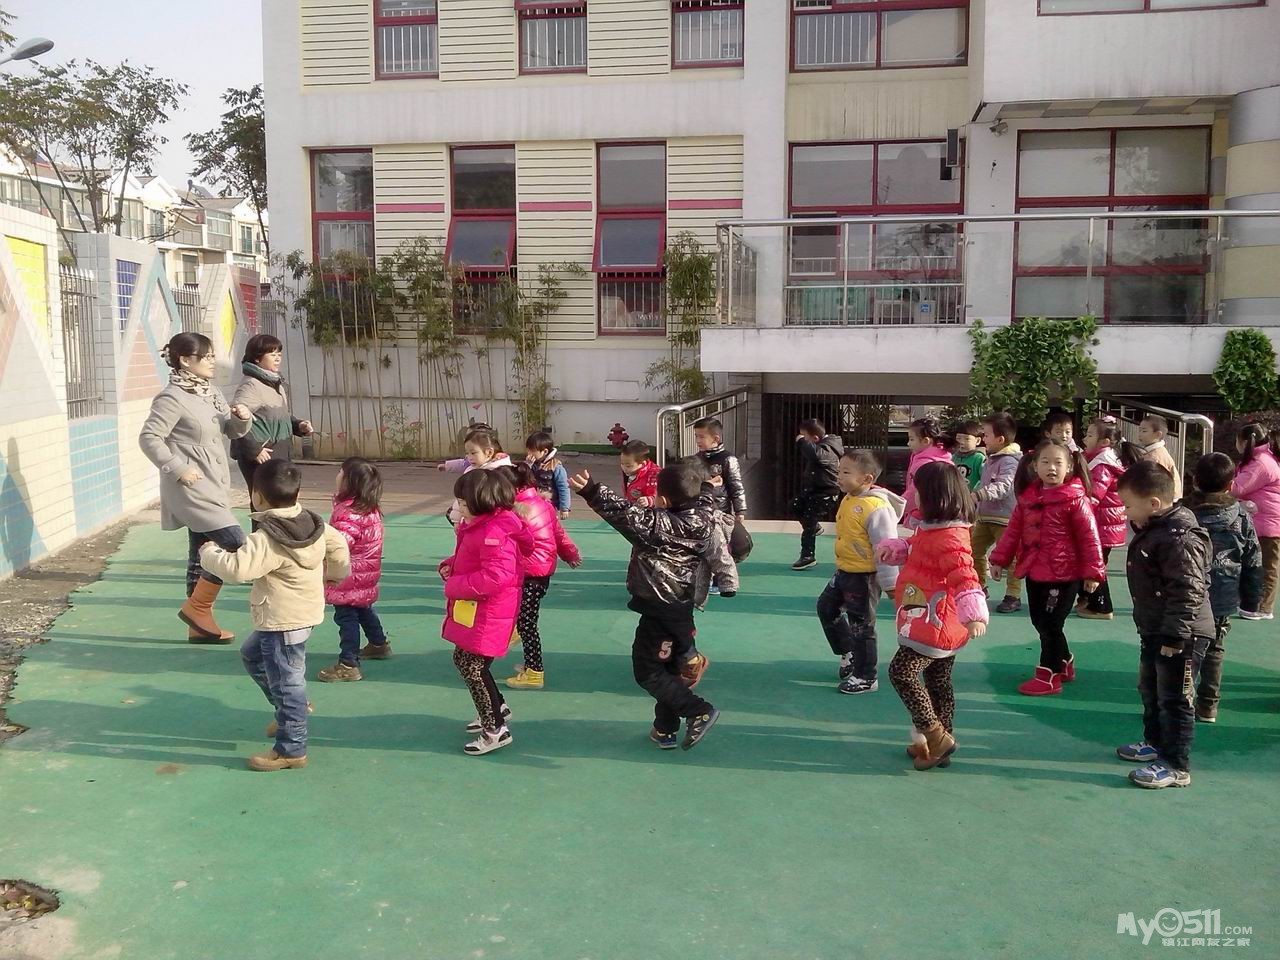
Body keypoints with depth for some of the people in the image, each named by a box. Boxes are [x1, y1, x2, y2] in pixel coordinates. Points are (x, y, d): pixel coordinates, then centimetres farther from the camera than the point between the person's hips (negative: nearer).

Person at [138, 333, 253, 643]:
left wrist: (242, 418, -4)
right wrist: (178, 468, -20)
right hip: (192, 487, -9)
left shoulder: (211, 392, 12)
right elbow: (148, 438, -18)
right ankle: (197, 606, 0)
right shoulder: (172, 398, -14)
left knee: (202, 553, 13)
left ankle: (199, 626, 21)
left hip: (213, 486, 9)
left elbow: (232, 431, 18)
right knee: (234, 542, -16)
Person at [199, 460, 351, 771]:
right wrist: (337, 571, 32)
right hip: (304, 613, 10)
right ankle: (291, 711, 35)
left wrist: (209, 553, -14)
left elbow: (236, 568, -34)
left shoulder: (267, 540, -24)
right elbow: (337, 543, 14)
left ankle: (291, 750, 11)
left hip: (283, 622, -10)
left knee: (285, 682, 1)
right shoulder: (312, 523, 1)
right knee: (252, 655, 28)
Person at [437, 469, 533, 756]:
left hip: (487, 613, -11)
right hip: (474, 610, 11)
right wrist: (450, 565, 3)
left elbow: (494, 577, -32)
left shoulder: (495, 532, -25)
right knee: (466, 661, 20)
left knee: (471, 667, -5)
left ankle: (496, 731, 7)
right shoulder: (479, 525, 10)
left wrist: (454, 586, -22)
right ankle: (496, 708, 38)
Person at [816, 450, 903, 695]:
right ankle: (848, 654, 40)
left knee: (861, 626, 3)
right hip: (844, 571, 10)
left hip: (864, 576, -10)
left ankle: (866, 677, 19)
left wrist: (890, 583, -20)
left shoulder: (875, 508, -26)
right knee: (826, 608, 22)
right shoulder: (848, 500, 3)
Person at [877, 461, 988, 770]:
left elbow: (964, 576, -35)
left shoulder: (949, 538, -24)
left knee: (901, 672, -10)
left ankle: (935, 735, -3)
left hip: (934, 624, -11)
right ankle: (940, 743, 27)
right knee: (939, 681, 17)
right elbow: (914, 551, 26)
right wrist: (893, 548, 5)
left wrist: (973, 613, -46)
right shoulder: (932, 529, 10)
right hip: (942, 626, 11)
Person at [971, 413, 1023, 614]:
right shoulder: (991, 458, 13)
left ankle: (1013, 596, 4)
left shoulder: (1010, 460, -18)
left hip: (1005, 518, -10)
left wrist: (978, 494, -41)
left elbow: (1004, 486, -32)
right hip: (985, 516, 10)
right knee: (974, 550, 15)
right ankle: (979, 586, 30)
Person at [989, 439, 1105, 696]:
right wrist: (999, 559, 10)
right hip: (1034, 572, 7)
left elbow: (1089, 538, -12)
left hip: (1064, 574, -7)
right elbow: (1014, 530, 12)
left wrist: (1093, 572, -14)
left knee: (1050, 624, -2)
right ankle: (1064, 663, 36)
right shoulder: (1028, 496, 6)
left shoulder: (1075, 499, -12)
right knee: (1040, 622, 15)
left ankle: (1049, 676, 11)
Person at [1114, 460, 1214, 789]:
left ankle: (1176, 766, 9)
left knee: (1174, 699, -1)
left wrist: (1174, 636, -25)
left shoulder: (1181, 537, -25)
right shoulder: (1152, 530, 8)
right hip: (1154, 631, 11)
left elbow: (1188, 593, -27)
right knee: (1150, 690, 23)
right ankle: (1156, 743, 40)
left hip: (1181, 636, -11)